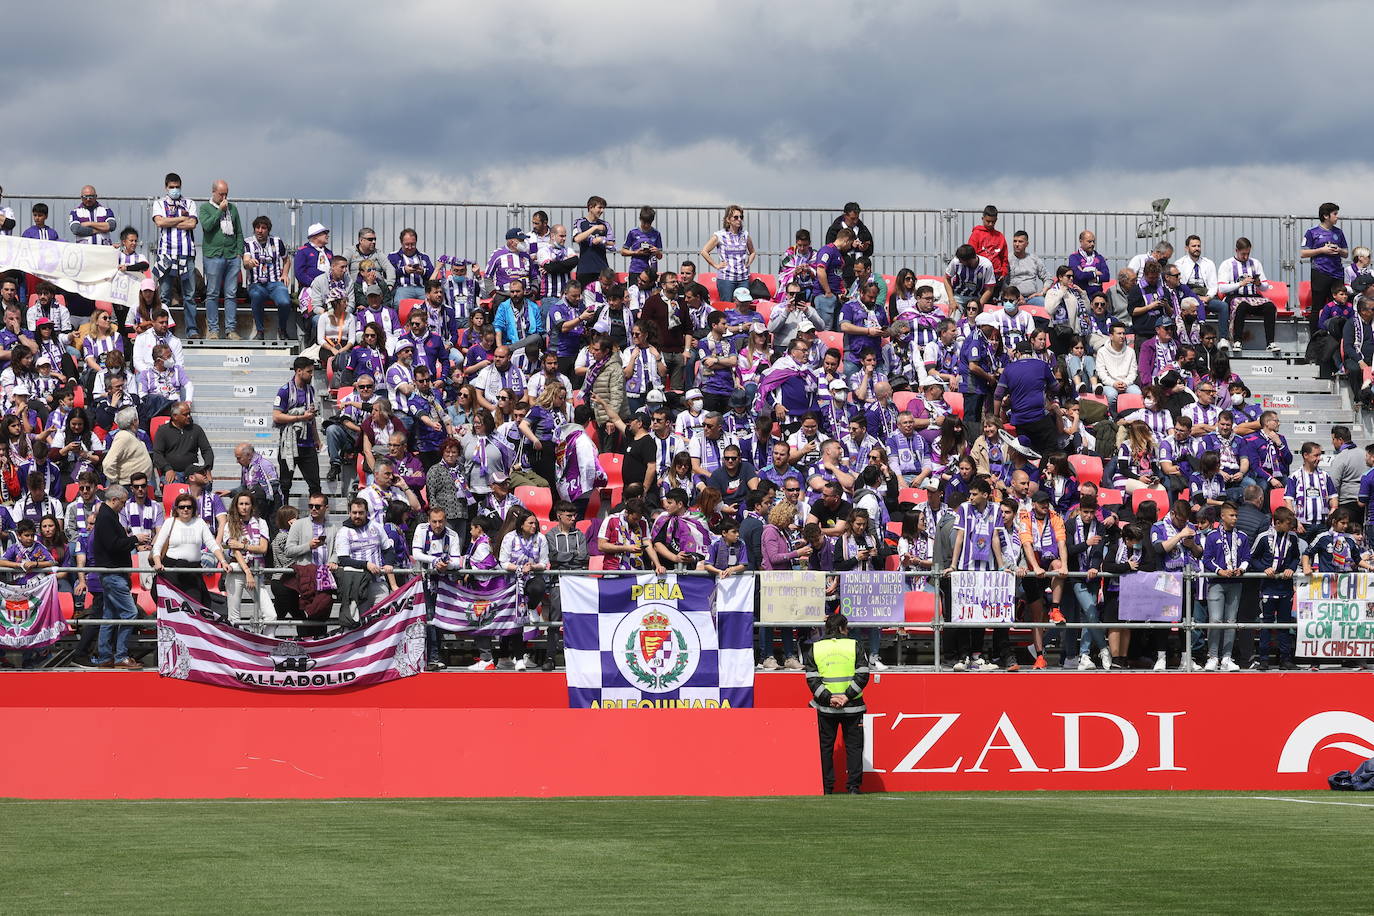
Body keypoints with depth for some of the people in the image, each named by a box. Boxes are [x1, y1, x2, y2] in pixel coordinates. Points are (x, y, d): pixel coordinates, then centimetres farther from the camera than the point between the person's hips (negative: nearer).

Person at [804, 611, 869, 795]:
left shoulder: (815, 649, 5)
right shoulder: (854, 646, 1)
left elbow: (812, 679, -3)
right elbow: (862, 675, -7)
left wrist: (829, 698, -8)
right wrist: (848, 696, -10)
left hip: (825, 707, 1)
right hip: (852, 707, -1)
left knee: (825, 747, 8)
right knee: (853, 746, 6)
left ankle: (826, 787, 7)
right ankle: (853, 786, 1)